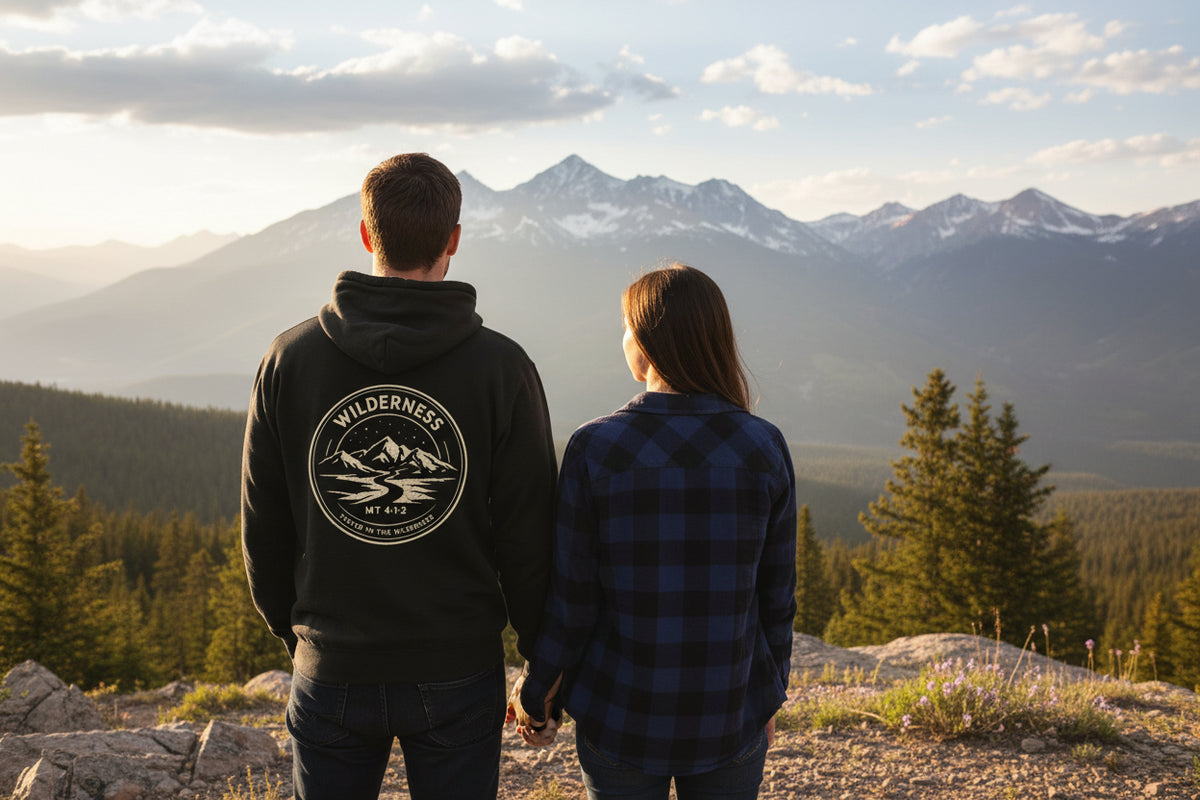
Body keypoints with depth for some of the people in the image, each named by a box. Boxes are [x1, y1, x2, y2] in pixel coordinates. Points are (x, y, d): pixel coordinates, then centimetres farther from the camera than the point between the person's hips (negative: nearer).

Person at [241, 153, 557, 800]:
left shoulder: (291, 358, -5)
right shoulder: (501, 368, -10)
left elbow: (262, 526, 2)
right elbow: (528, 536, -7)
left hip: (330, 672, 2)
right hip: (457, 673, -1)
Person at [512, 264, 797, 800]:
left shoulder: (594, 447, -13)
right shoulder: (764, 448, -7)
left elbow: (570, 601, -9)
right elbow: (777, 597, -1)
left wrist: (535, 698, 5)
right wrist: (768, 698, 14)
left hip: (619, 720, -1)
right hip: (732, 721, 1)